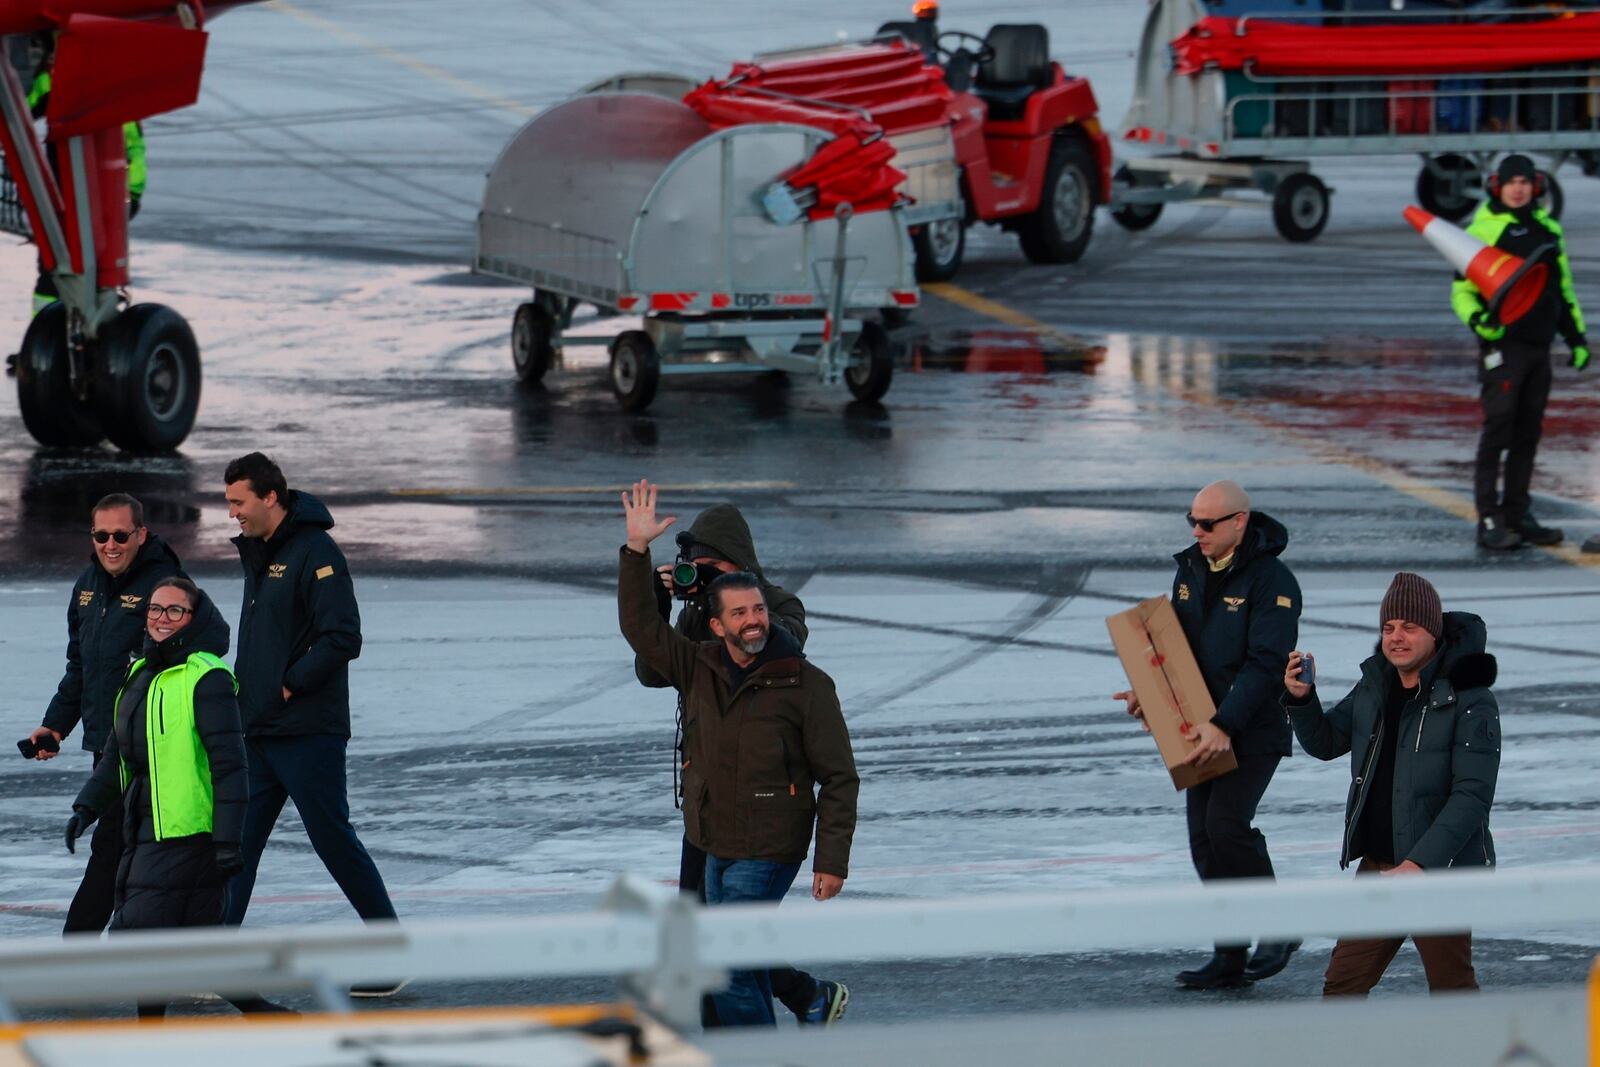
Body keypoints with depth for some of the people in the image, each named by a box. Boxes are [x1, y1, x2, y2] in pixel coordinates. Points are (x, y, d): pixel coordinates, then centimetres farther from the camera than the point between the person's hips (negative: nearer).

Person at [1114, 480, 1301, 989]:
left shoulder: (1271, 581, -16)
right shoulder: (1191, 568, 9)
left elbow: (1265, 664, -22)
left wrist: (1226, 725, -29)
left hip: (1255, 730, -8)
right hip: (1204, 727, 8)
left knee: (1227, 822, -19)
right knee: (1205, 837, 5)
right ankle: (1230, 956, 12)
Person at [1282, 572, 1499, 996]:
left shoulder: (1469, 700, -17)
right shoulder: (1376, 684, 6)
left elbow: (1472, 796, -22)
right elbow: (1326, 742, 16)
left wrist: (1421, 862, -29)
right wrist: (1300, 699, -5)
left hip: (1440, 871, -7)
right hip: (1377, 866, 7)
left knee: (1452, 990, 4)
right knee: (1342, 984, 11)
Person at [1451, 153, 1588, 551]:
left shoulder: (1547, 229, 15)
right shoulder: (1483, 231, -5)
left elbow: (1564, 288, 24)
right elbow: (1462, 290, -4)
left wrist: (1577, 336, 20)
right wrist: (1477, 319, -24)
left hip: (1539, 347, 6)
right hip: (1502, 346, -6)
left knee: (1527, 436, 9)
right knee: (1497, 431, -10)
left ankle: (1517, 515, 15)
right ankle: (1489, 522, -9)